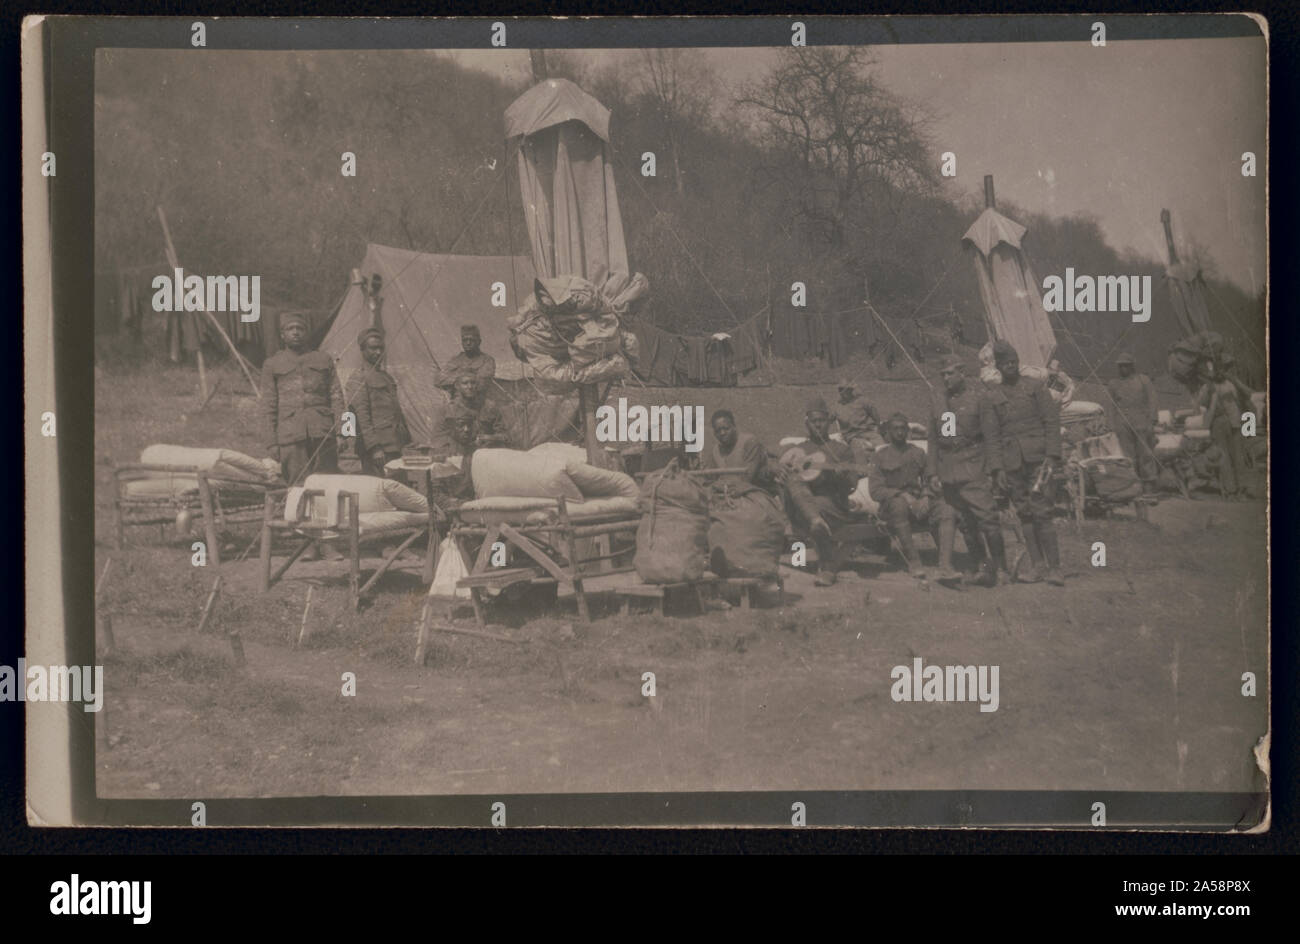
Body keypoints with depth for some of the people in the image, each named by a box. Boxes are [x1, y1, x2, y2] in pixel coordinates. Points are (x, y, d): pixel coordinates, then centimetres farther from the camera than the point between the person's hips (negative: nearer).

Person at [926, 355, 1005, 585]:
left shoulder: (979, 397, 0)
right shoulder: (938, 402, 15)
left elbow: (992, 436, -4)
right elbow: (933, 440, 18)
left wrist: (994, 469, -10)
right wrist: (932, 473, 11)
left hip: (973, 469, -5)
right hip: (948, 472, 5)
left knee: (986, 517, -11)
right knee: (966, 523, 6)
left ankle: (1001, 563, 2)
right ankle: (984, 565, 16)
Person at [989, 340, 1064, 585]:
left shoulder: (1036, 386, 5)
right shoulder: (993, 396, 12)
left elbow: (1052, 421, 1)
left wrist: (1051, 455, -9)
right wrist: (997, 468, 5)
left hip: (1037, 458, -3)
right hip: (1012, 462, 3)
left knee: (1041, 513, -10)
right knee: (1024, 515, 4)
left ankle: (1055, 567, -8)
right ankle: (1036, 565, 10)